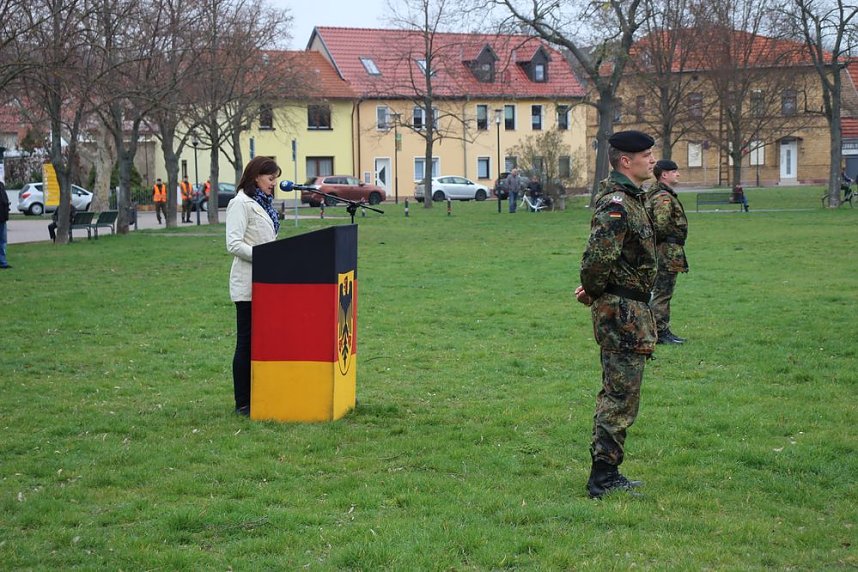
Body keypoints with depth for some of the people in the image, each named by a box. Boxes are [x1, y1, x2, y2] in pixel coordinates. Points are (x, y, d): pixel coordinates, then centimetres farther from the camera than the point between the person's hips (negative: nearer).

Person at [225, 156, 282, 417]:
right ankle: (242, 403, 2)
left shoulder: (263, 203, 17)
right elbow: (234, 244, -20)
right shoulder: (241, 204, -11)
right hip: (248, 283, -9)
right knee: (247, 341, -4)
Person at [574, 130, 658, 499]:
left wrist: (593, 291, 8)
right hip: (622, 312, -10)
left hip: (630, 311, 10)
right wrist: (593, 292, -11)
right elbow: (598, 258, -29)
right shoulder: (616, 204, -19)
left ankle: (607, 474, 23)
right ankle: (603, 476, -1)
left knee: (618, 395, 15)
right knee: (620, 396, -6)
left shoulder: (631, 199, 15)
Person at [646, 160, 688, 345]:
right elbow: (661, 226, -27)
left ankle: (662, 330, 21)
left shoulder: (654, 194, 17)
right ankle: (660, 331, -3)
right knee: (662, 293, -6)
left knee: (662, 293, 15)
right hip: (668, 251, -11)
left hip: (663, 253, 11)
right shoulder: (663, 197, -18)